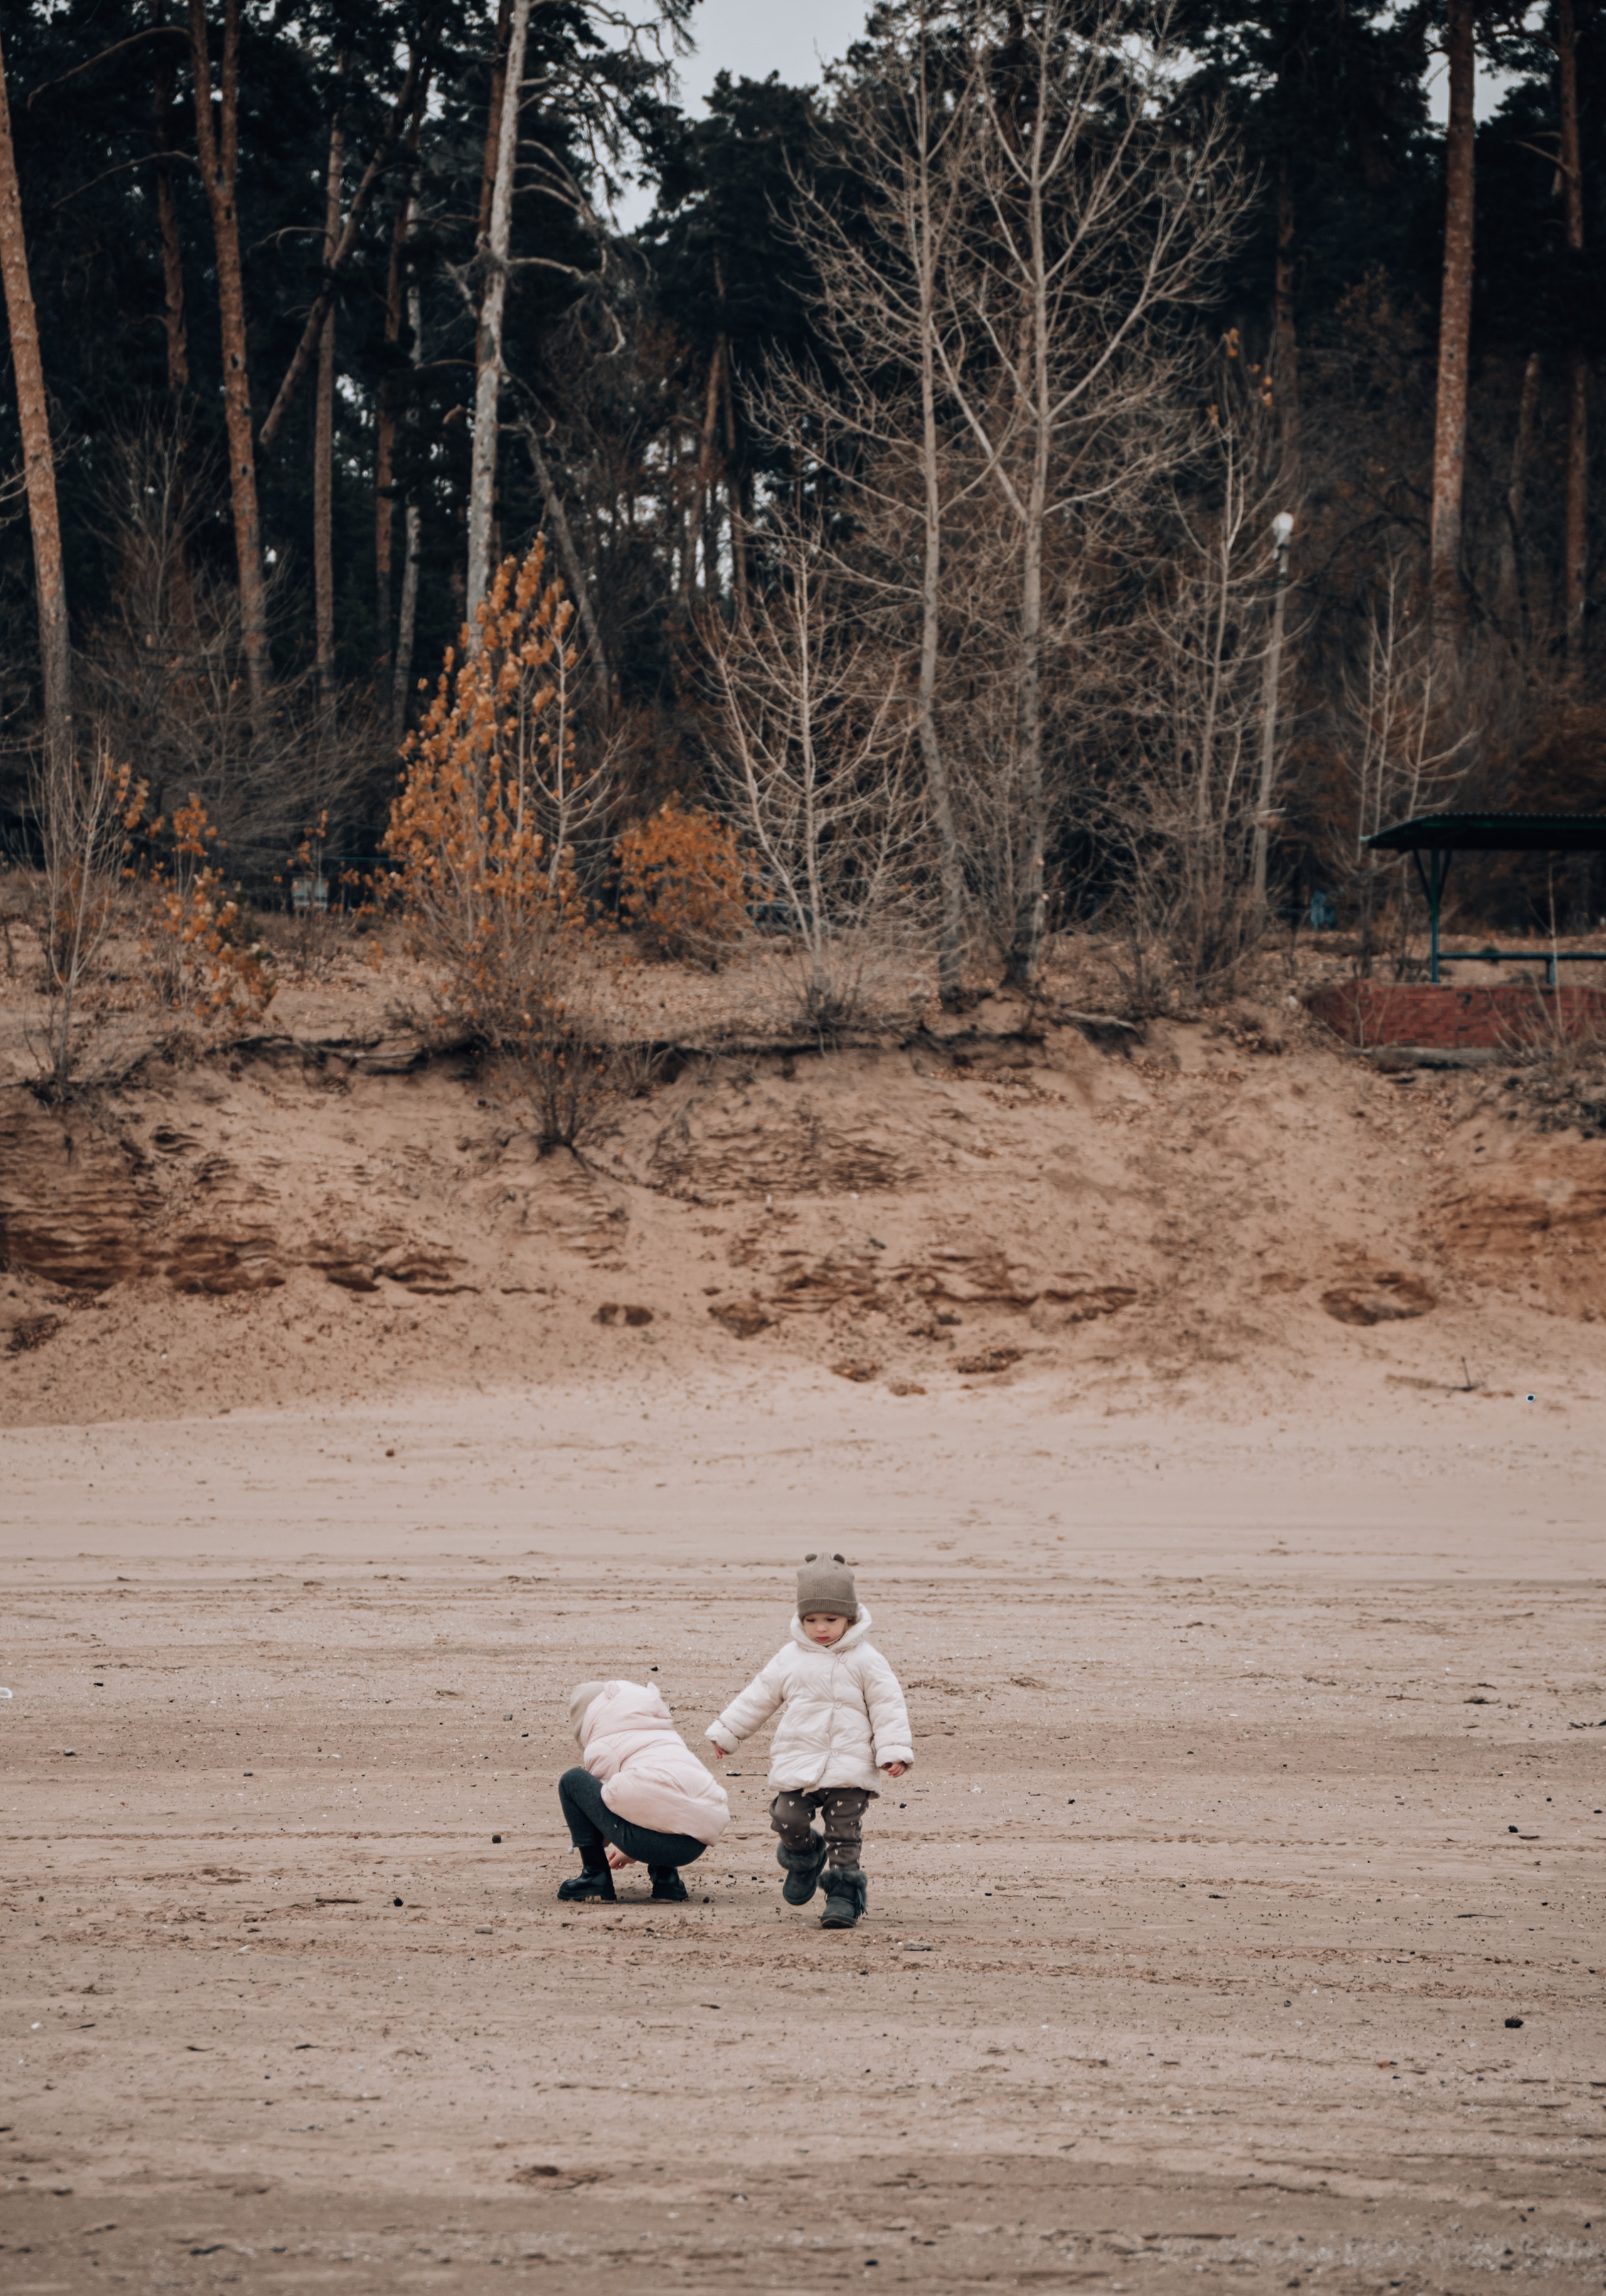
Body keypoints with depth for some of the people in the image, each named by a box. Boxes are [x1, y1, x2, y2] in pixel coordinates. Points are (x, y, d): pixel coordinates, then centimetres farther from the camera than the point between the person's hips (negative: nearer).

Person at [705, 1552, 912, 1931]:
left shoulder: (865, 1661, 0)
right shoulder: (790, 1659, 8)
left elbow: (888, 1707, 0)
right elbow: (758, 1697, 16)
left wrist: (894, 1750, -9)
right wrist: (726, 1733, 18)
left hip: (850, 1768, -3)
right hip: (797, 1765, 3)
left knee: (845, 1835, -6)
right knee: (788, 1820, -8)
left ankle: (844, 1895, 2)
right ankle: (805, 1856, 24)